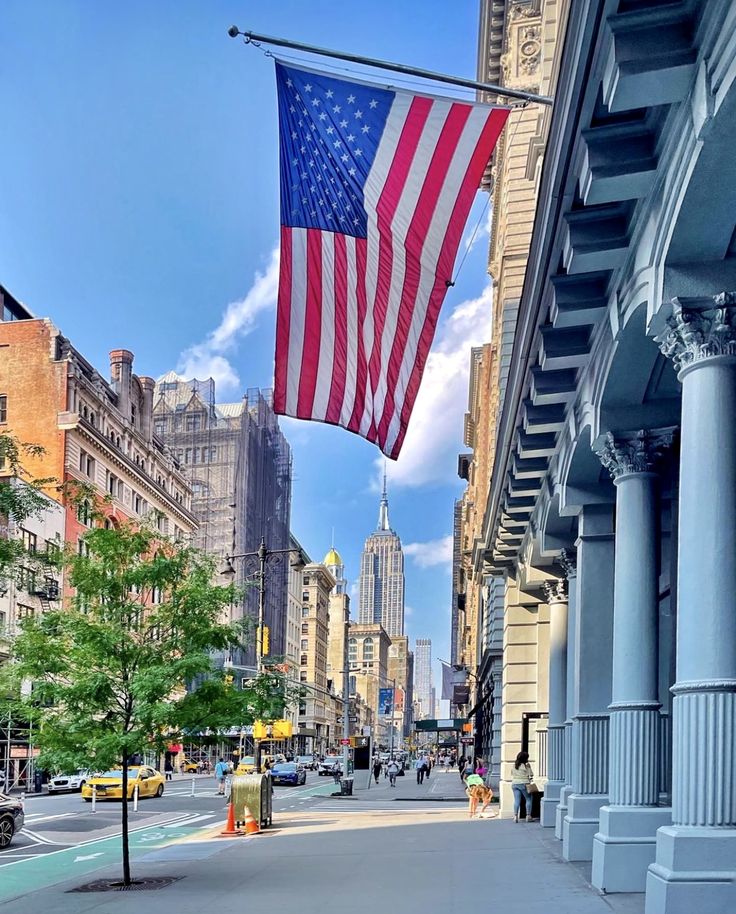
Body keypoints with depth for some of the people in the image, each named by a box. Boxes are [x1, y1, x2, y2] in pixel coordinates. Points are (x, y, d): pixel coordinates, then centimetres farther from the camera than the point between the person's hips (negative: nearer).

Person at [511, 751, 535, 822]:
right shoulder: (526, 765, -8)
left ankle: (515, 816, -5)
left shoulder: (514, 766, 10)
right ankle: (528, 816, 5)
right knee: (528, 799, 8)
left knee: (517, 800, 4)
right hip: (523, 784, -5)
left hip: (514, 784, 5)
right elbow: (530, 775, -5)